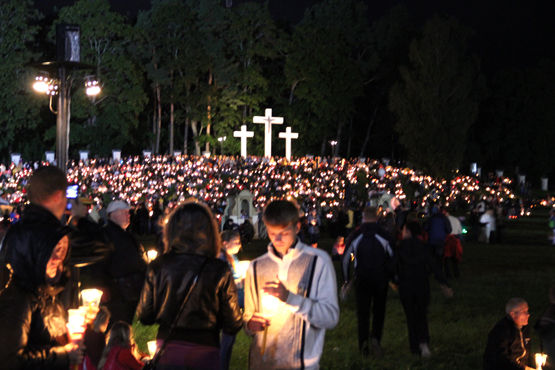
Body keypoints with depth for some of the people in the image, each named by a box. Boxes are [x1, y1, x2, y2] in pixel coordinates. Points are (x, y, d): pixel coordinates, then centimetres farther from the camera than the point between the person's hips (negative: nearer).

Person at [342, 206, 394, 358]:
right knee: (379, 309, 13)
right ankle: (376, 338, -8)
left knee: (362, 311, 8)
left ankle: (364, 346, 2)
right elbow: (392, 256, -5)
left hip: (362, 278, 1)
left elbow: (345, 258, 2)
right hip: (381, 279, -1)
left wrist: (346, 279, 14)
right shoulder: (384, 234, -7)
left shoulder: (356, 234, -3)